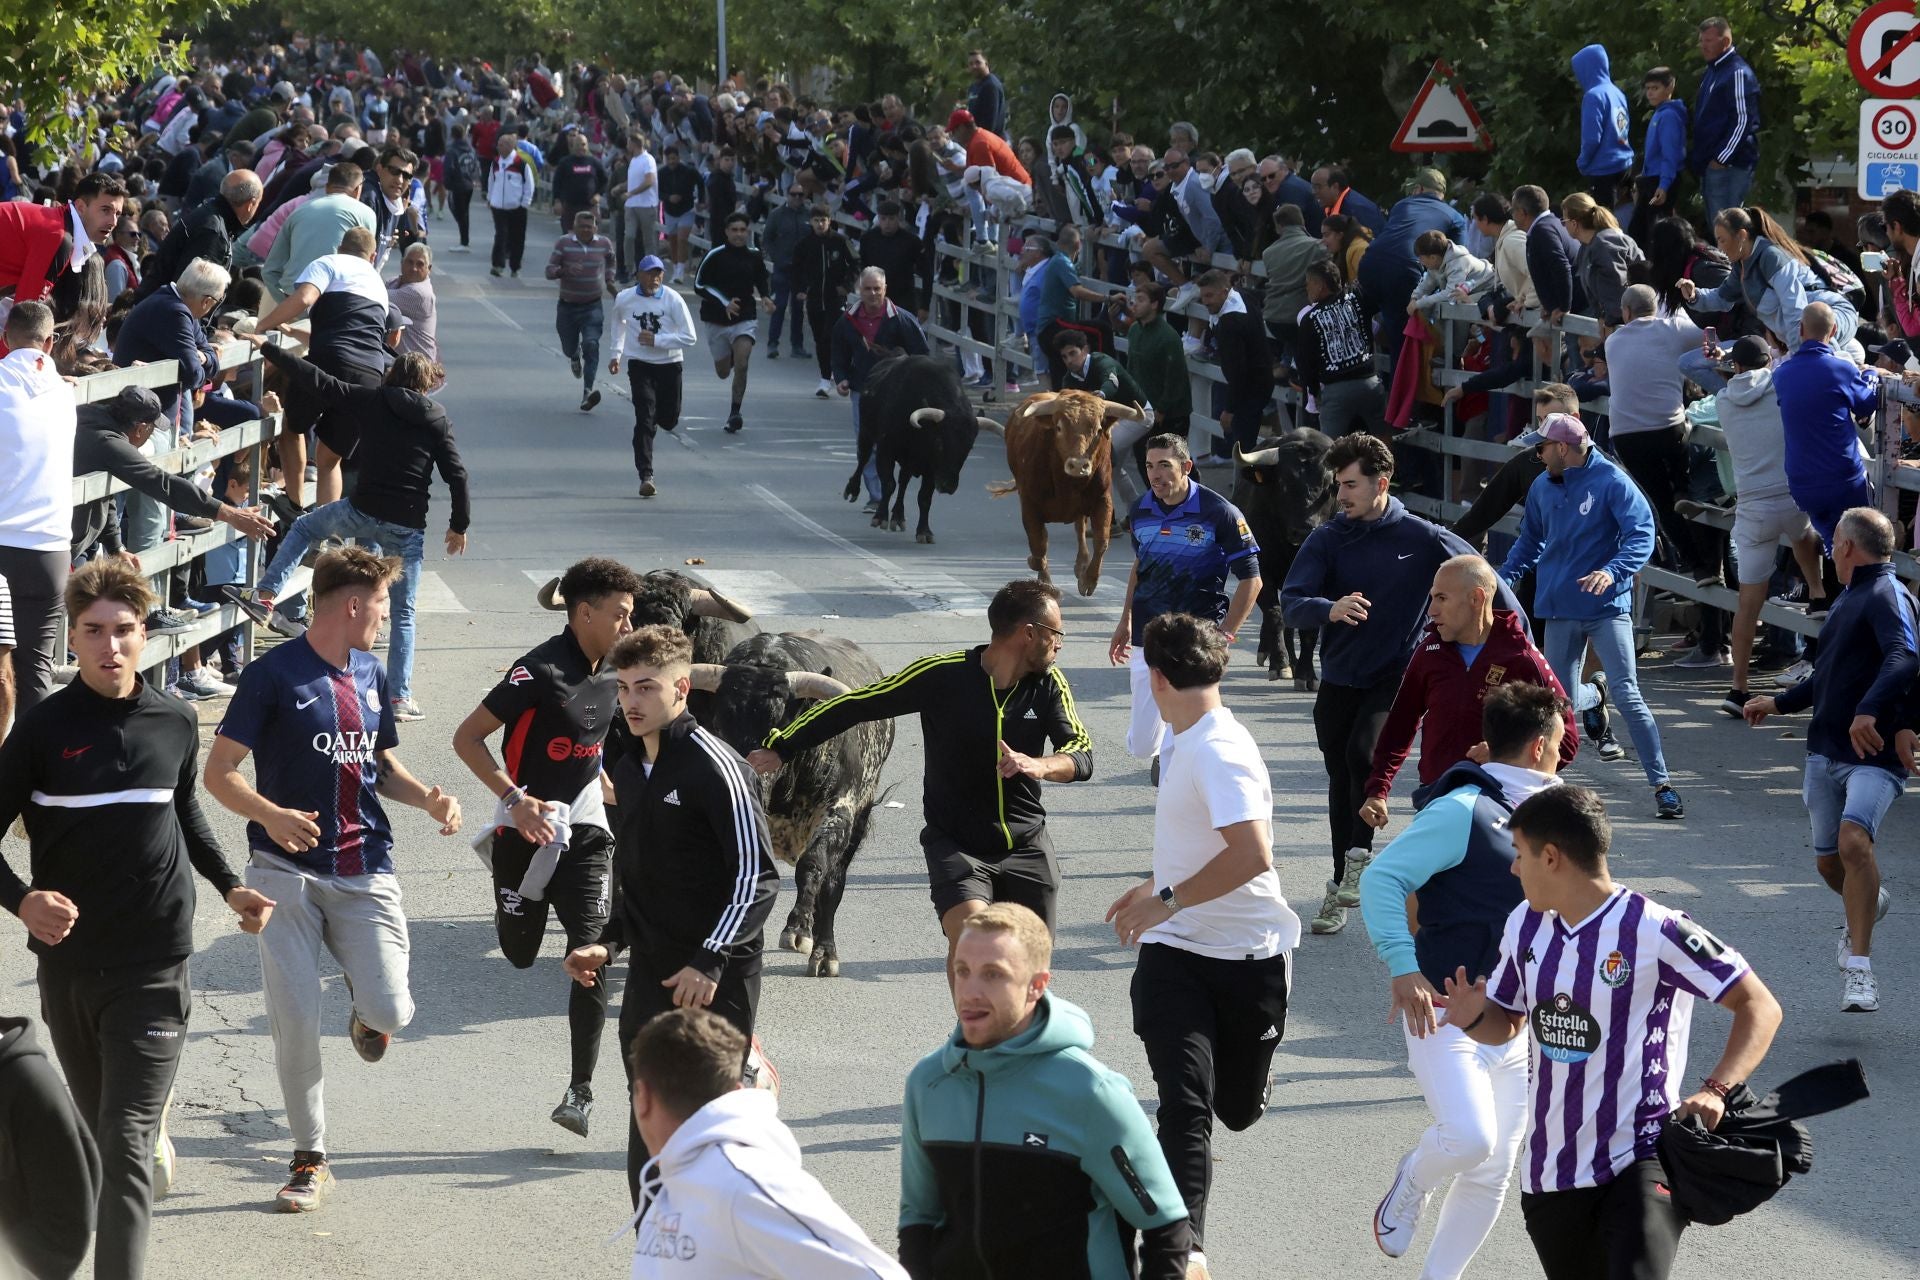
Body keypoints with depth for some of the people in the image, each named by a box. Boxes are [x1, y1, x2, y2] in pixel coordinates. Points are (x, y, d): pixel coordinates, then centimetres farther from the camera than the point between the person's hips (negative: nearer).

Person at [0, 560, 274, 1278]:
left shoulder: (175, 723, 1)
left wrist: (228, 886, 12)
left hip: (153, 963, -1)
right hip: (67, 962, 1)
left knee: (127, 1145, -11)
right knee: (99, 1127, 20)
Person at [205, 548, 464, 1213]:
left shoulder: (371, 675, 14)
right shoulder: (273, 674, -6)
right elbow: (218, 772, -7)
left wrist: (429, 798, 4)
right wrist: (270, 815, -26)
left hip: (365, 870, 4)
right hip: (289, 870, -4)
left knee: (390, 1011, -12)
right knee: (295, 1020, -7)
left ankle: (364, 1004, 26)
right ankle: (310, 1160, 9)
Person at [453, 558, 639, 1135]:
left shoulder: (614, 670, 2)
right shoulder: (541, 671, -19)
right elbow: (467, 737, -16)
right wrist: (516, 799, -24)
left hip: (585, 828, 4)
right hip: (527, 825, -4)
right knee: (520, 954, 11)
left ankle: (580, 1091, -9)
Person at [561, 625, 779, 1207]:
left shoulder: (714, 766, -12)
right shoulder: (629, 767, 13)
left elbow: (757, 875, -16)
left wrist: (710, 962, -22)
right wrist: (608, 942, 10)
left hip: (715, 983, -8)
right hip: (651, 976, 8)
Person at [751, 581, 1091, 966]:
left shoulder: (1049, 684, -3)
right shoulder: (941, 674, -14)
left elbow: (1082, 754, -12)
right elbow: (854, 706, -6)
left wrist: (1039, 765, -36)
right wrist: (781, 747, -2)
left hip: (1027, 847, 4)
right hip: (955, 844, -4)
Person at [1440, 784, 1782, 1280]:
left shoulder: (1654, 931, -14)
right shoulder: (1524, 926, 7)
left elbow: (1761, 1007, -12)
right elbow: (1507, 1024, 20)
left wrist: (1716, 1091, -26)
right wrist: (1473, 1018, -4)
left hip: (1640, 1160, -7)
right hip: (1549, 1175, 7)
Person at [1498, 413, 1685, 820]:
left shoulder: (1611, 481, -11)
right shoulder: (1542, 487, 9)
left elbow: (1642, 534, -18)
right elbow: (1530, 541, 24)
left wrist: (1613, 571, -34)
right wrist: (1502, 579, 14)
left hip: (1607, 607, -5)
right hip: (1560, 611, 6)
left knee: (1627, 695, -13)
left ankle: (1661, 784, -7)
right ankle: (1594, 695, 45)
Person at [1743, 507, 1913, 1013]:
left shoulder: (1887, 596, -11)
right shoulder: (1849, 598, 19)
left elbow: (1904, 659, -30)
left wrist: (1870, 710, -44)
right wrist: (1779, 702, 37)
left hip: (1873, 754, -9)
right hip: (1825, 752, 9)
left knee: (1854, 840, -27)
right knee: (1828, 861, 14)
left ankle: (1859, 970, -24)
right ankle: (1868, 902, 46)